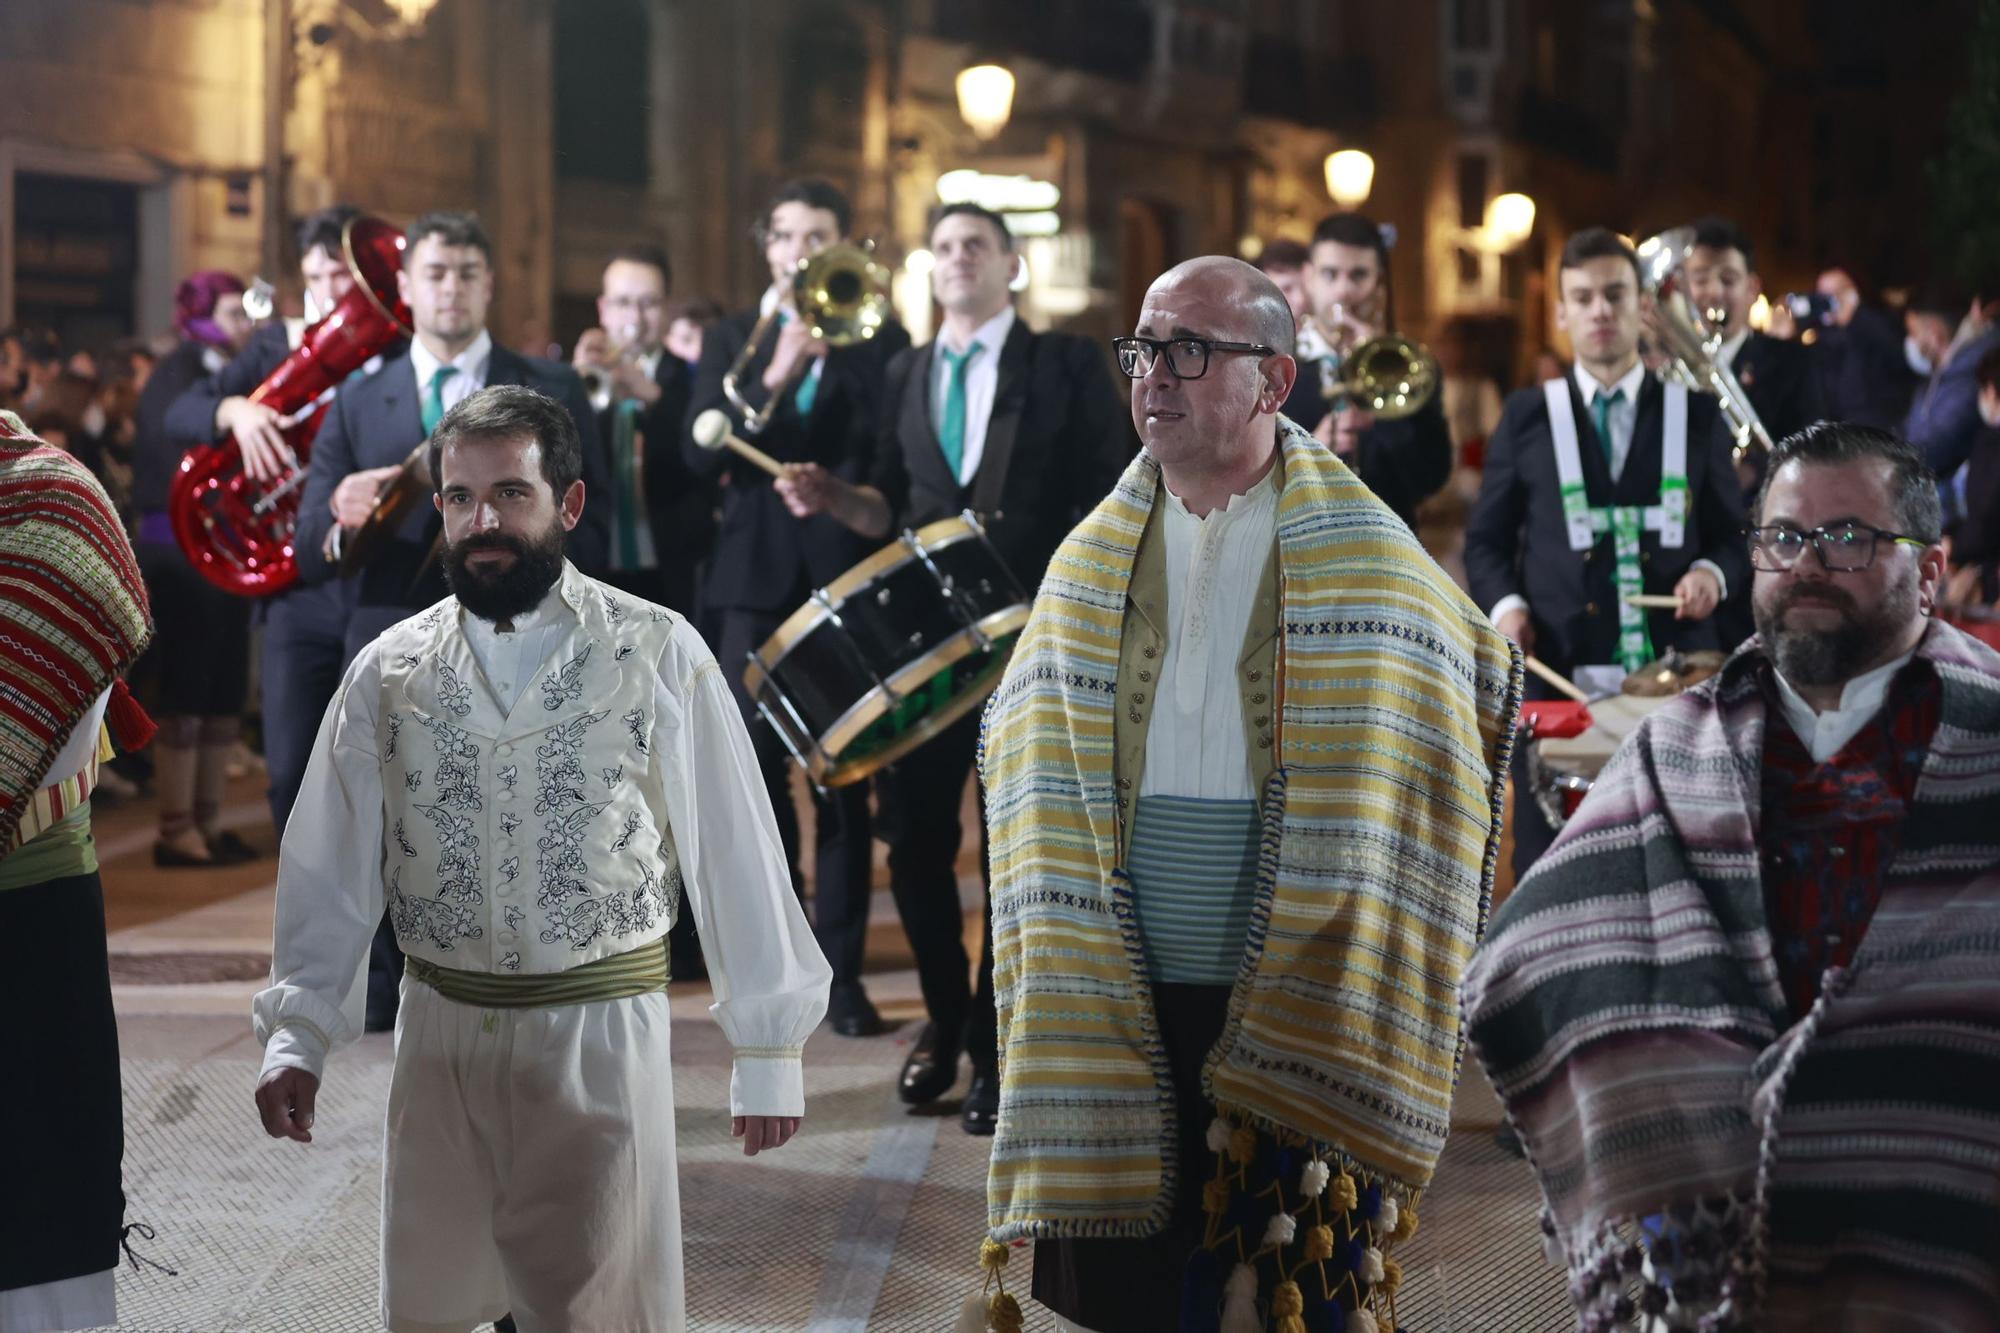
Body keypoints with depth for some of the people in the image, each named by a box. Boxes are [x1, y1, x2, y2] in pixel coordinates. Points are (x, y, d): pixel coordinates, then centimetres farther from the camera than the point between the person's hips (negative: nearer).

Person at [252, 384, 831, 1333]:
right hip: (441, 1036, 3)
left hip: (601, 1039, -3)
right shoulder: (388, 672, 3)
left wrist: (768, 1051, -3)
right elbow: (332, 868, 6)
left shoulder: (659, 656, -6)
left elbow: (734, 857, -4)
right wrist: (295, 1038, -1)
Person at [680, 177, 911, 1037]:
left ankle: (841, 970, 2)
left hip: (850, 579, -2)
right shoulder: (732, 341, 11)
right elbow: (700, 454, -3)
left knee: (844, 781, -2)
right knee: (758, 773, 2)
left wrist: (835, 348, -14)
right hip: (758, 579, 2)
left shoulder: (880, 342, 6)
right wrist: (773, 377, -15)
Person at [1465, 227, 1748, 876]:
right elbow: (1486, 540, 11)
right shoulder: (1528, 415, 9)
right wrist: (1504, 604, -7)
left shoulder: (1697, 414, 10)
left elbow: (1733, 534, 13)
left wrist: (1712, 573, -9)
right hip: (1557, 674, 0)